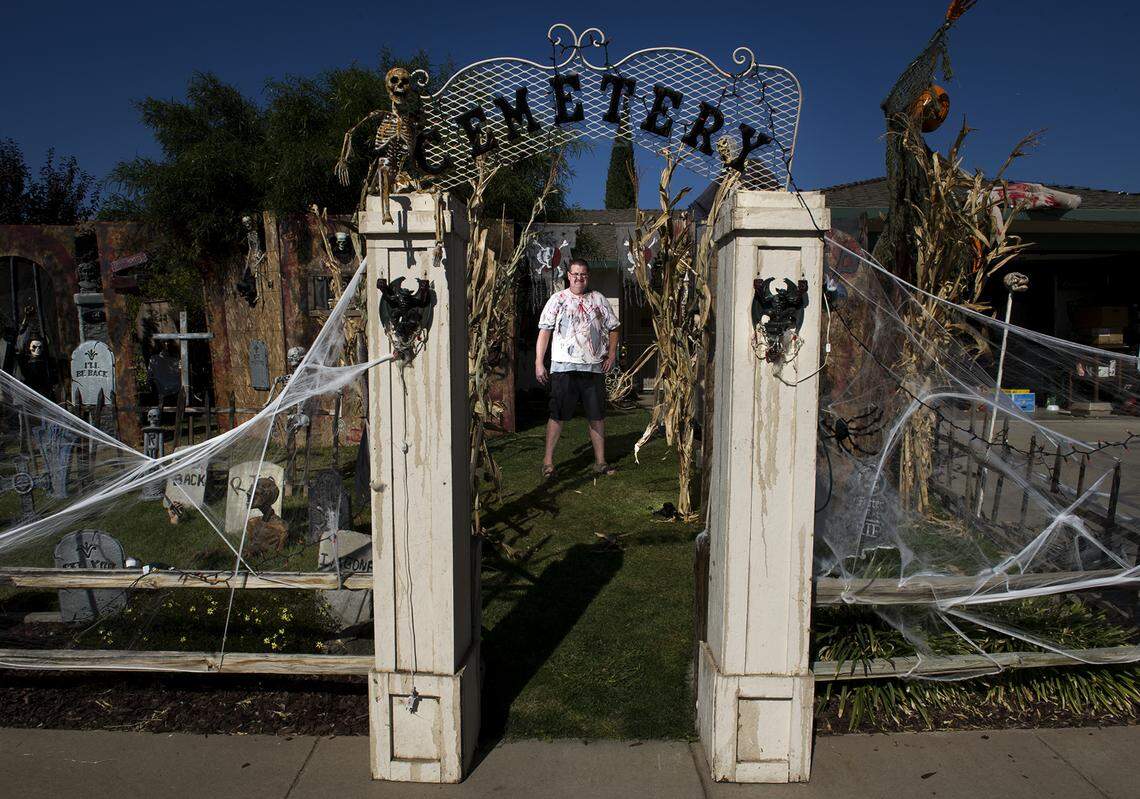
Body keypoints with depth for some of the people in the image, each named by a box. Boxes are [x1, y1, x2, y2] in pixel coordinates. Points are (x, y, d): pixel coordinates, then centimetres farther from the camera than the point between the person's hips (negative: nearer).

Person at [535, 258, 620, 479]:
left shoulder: (599, 299, 11)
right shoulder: (557, 299, 4)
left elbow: (613, 328, 17)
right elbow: (544, 331, 1)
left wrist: (611, 355, 4)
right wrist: (539, 363, -5)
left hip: (594, 368, 3)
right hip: (564, 367, -3)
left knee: (597, 416, 6)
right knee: (558, 416, -1)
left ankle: (600, 462, 16)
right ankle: (548, 460, 10)